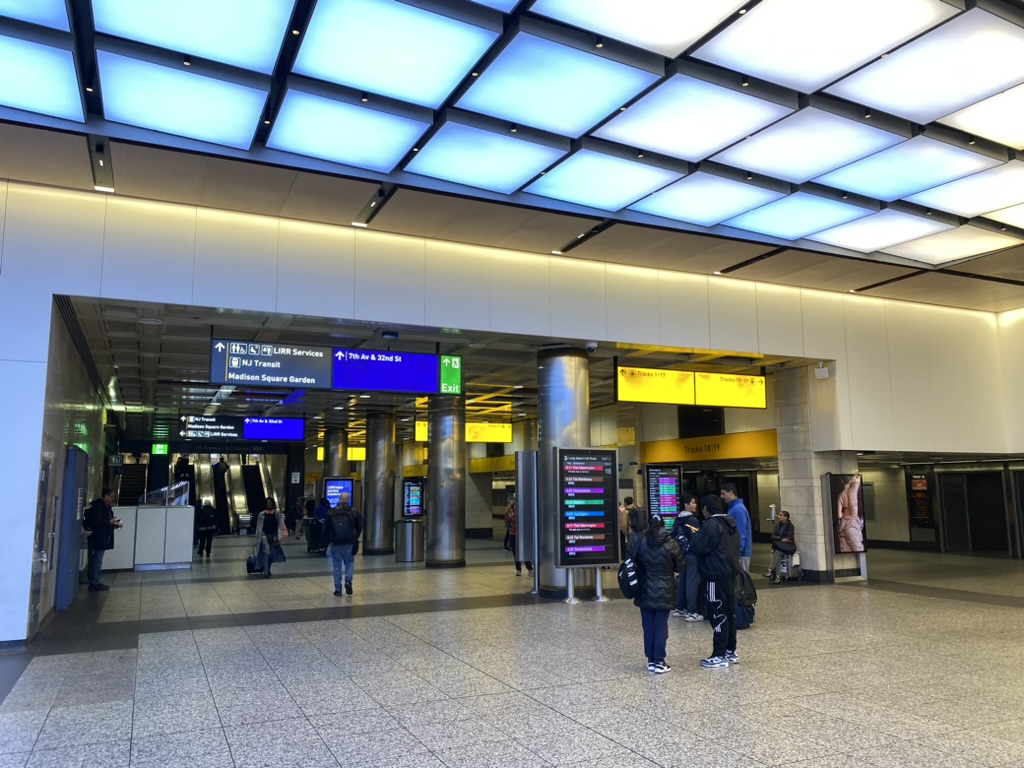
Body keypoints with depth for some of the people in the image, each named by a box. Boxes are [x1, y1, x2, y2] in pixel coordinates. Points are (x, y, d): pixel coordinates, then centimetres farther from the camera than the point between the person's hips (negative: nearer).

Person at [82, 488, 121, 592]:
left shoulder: (107, 507, 14)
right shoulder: (98, 507, -15)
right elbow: (95, 523, -23)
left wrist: (114, 525, 9)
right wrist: (110, 522, -20)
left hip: (103, 539, 10)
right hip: (97, 539, -10)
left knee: (97, 561, 13)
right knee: (96, 561, -6)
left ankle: (95, 582, 18)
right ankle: (94, 584, -2)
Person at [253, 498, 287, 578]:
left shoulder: (277, 514, 0)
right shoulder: (262, 514, -1)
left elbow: (280, 526, -1)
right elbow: (259, 527, 3)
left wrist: (279, 538, -6)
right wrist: (258, 537, 2)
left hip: (274, 535, 2)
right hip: (265, 535, -2)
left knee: (272, 553, 10)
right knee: (266, 552, -13)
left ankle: (268, 570, 28)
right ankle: (265, 572, -12)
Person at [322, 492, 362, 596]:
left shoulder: (331, 513, -3)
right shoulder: (354, 512, -4)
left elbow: (325, 529, 0)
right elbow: (359, 527, 0)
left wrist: (325, 543, 9)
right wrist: (355, 538, 15)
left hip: (335, 544, 0)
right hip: (349, 543, 0)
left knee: (337, 566, 9)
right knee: (349, 563, 15)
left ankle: (338, 589, 10)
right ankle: (348, 581, -8)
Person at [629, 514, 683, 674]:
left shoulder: (638, 542, -6)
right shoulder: (670, 544, -10)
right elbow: (679, 567, -1)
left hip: (645, 592, 2)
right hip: (664, 593, -2)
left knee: (648, 626, 10)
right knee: (661, 626, 3)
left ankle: (651, 660, 16)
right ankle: (659, 662, 4)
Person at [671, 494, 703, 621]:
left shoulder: (678, 520, 11)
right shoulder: (693, 520, -14)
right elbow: (695, 539, -17)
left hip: (681, 554, 8)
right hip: (692, 555, -8)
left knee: (682, 581, 15)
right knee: (692, 582, -5)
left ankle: (679, 608, 22)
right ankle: (691, 612, -4)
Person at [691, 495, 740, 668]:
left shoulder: (711, 524, -16)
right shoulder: (731, 524, 12)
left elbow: (700, 547, -16)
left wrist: (696, 536, 4)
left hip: (717, 576, -9)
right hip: (730, 573, 9)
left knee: (719, 615, -4)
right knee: (730, 612, 14)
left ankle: (719, 656, 0)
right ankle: (731, 652, 21)